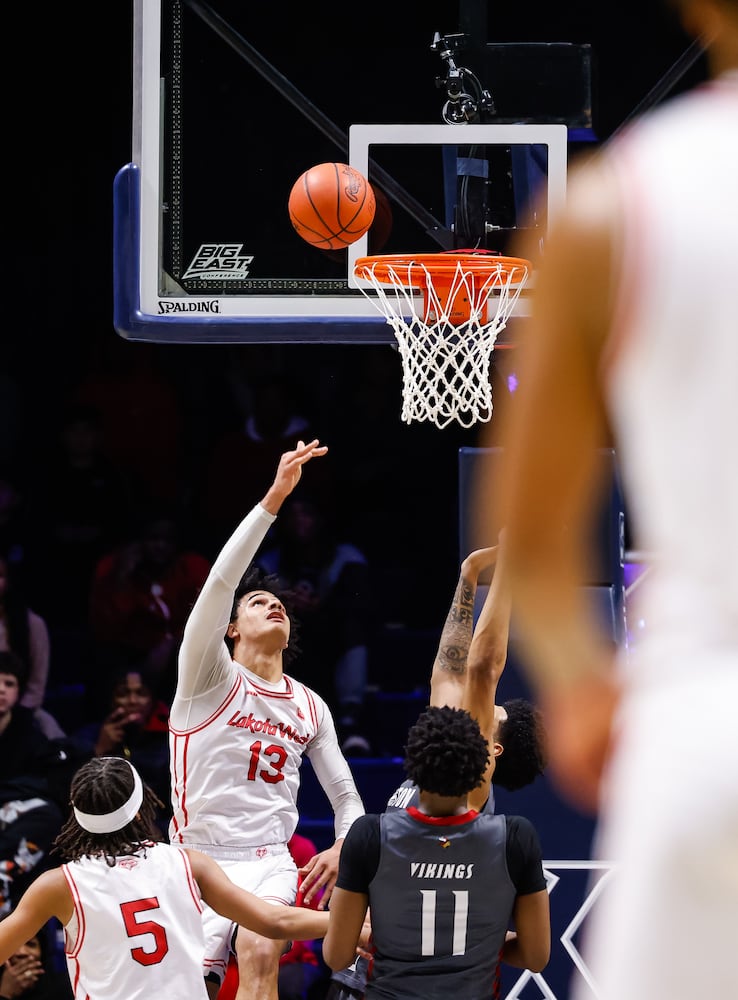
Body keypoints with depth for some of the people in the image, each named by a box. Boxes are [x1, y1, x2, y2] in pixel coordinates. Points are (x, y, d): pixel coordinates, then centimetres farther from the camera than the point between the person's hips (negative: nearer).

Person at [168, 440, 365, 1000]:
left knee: (260, 953, -26)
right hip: (199, 858, -2)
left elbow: (346, 795, 22)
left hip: (270, 863, 2)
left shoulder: (310, 707, 16)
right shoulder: (210, 676, 0)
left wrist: (344, 847, -2)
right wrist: (274, 498, -23)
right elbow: (221, 581, -15)